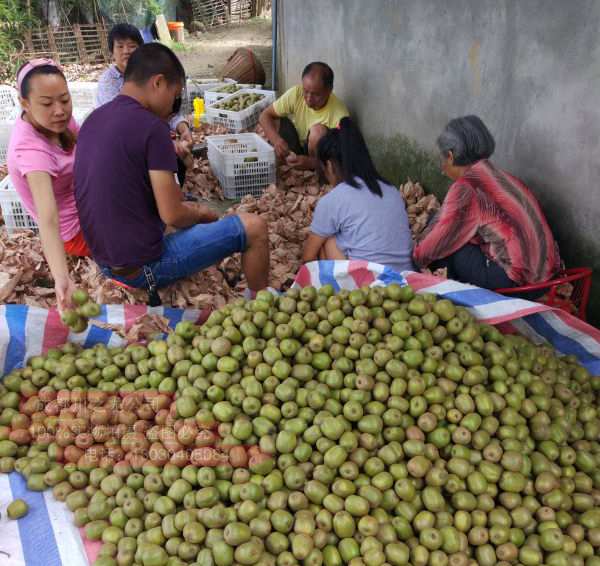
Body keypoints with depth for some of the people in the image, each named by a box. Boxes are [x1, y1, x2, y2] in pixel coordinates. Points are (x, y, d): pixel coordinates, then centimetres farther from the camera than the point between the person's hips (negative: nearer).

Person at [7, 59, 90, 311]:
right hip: (77, 231, -7)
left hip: (84, 208, 7)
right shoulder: (31, 149, -35)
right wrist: (61, 278, -57)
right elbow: (48, 219, -45)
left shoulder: (51, 119, -13)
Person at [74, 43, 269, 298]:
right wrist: (199, 214, 4)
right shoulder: (151, 126, -18)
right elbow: (172, 215, -18)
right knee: (254, 227, -2)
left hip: (106, 262, 9)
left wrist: (186, 209, 17)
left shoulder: (94, 119, 6)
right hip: (143, 268, -8)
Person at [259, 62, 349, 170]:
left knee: (318, 130, -32)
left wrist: (310, 162, -43)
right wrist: (276, 139, -35)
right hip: (294, 149, 4)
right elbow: (265, 115, -14)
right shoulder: (296, 93, -18)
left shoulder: (339, 114, -28)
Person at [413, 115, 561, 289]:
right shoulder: (504, 177, 14)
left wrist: (417, 254, 16)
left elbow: (433, 246, -5)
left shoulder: (465, 186, -10)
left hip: (515, 282, -8)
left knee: (444, 251, 2)